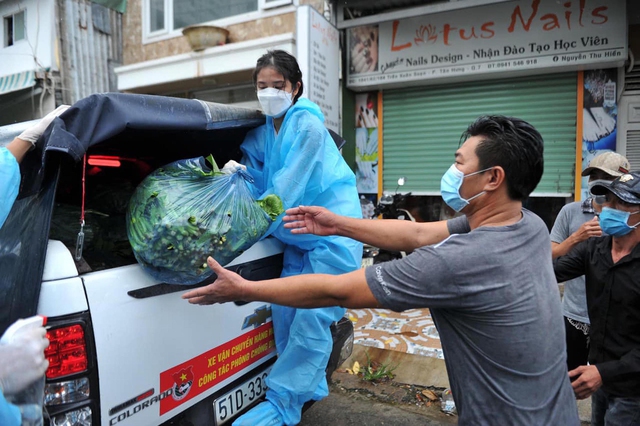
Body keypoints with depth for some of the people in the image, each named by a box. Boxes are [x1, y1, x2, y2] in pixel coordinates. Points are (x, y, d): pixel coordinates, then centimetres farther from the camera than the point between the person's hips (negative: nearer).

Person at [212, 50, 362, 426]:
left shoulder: (308, 126, -16)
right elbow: (263, 178, 9)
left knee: (311, 318, -8)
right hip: (299, 235, 8)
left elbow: (286, 189, -21)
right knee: (285, 312, 8)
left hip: (333, 232, -8)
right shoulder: (265, 128, 8)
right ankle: (310, 388, 27)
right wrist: (238, 173, -12)